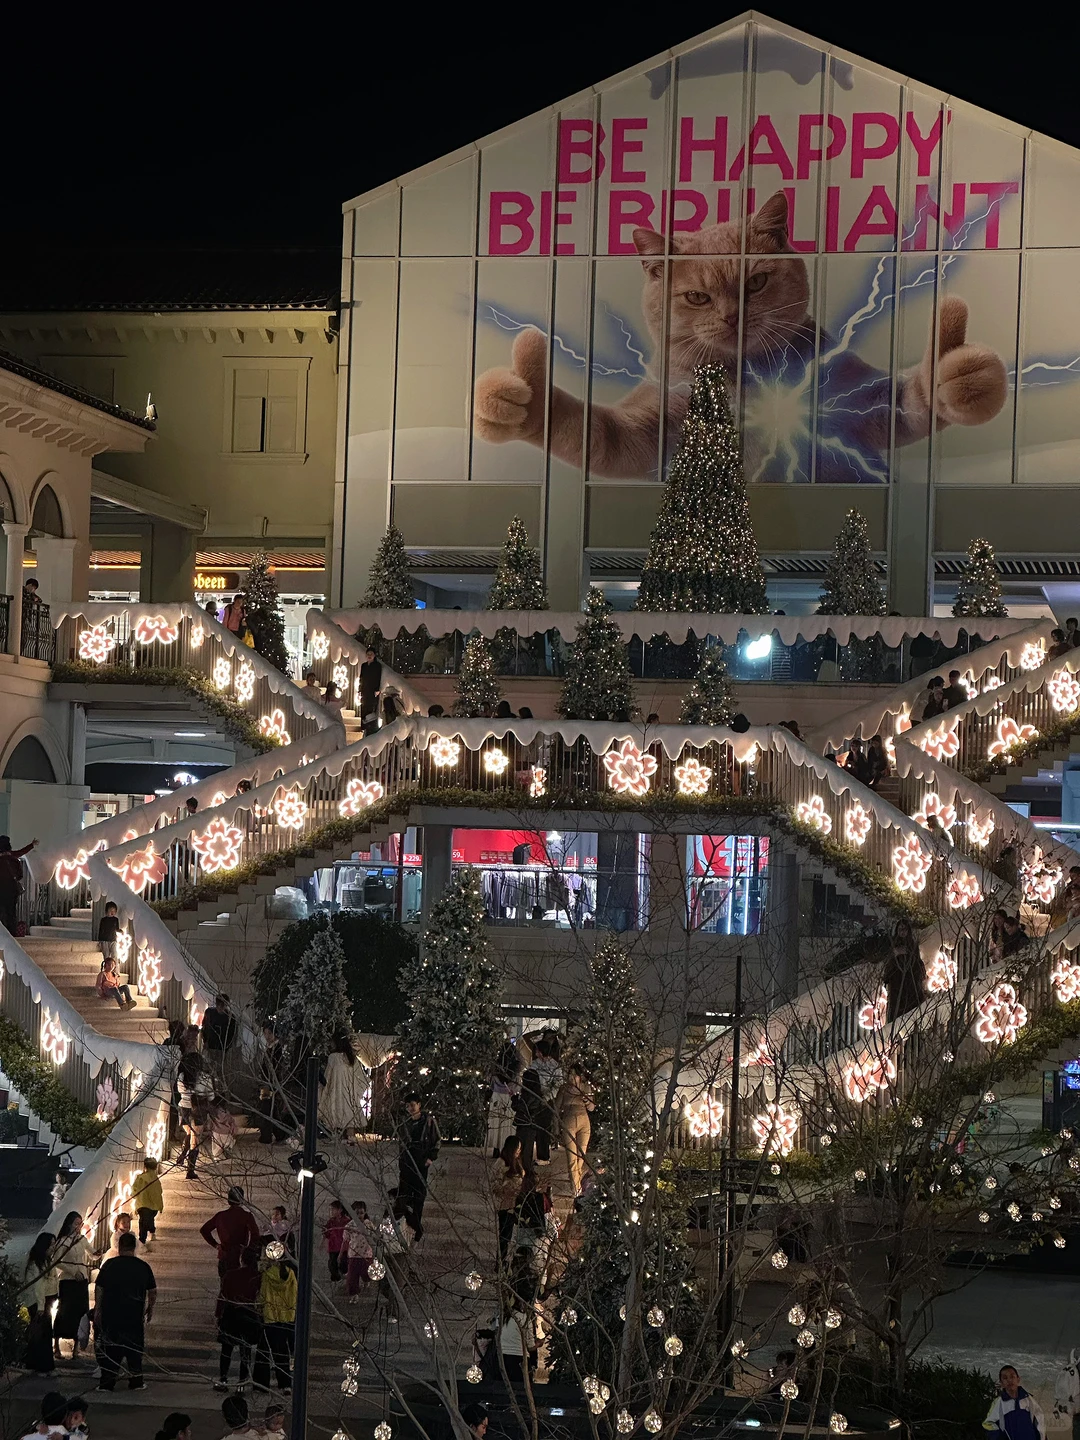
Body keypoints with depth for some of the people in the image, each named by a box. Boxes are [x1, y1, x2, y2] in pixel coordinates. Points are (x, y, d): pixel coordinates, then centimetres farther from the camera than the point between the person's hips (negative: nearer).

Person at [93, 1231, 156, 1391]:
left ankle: (107, 1382, 5)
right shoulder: (143, 1267, 1)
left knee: (110, 1348, 7)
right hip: (134, 1316, 0)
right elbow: (153, 1292, 7)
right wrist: (150, 1311, 20)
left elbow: (98, 1289, 3)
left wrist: (97, 1311, 12)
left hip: (110, 1314, 0)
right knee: (135, 1348, 12)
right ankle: (136, 1381, 14)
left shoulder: (109, 1265, -1)